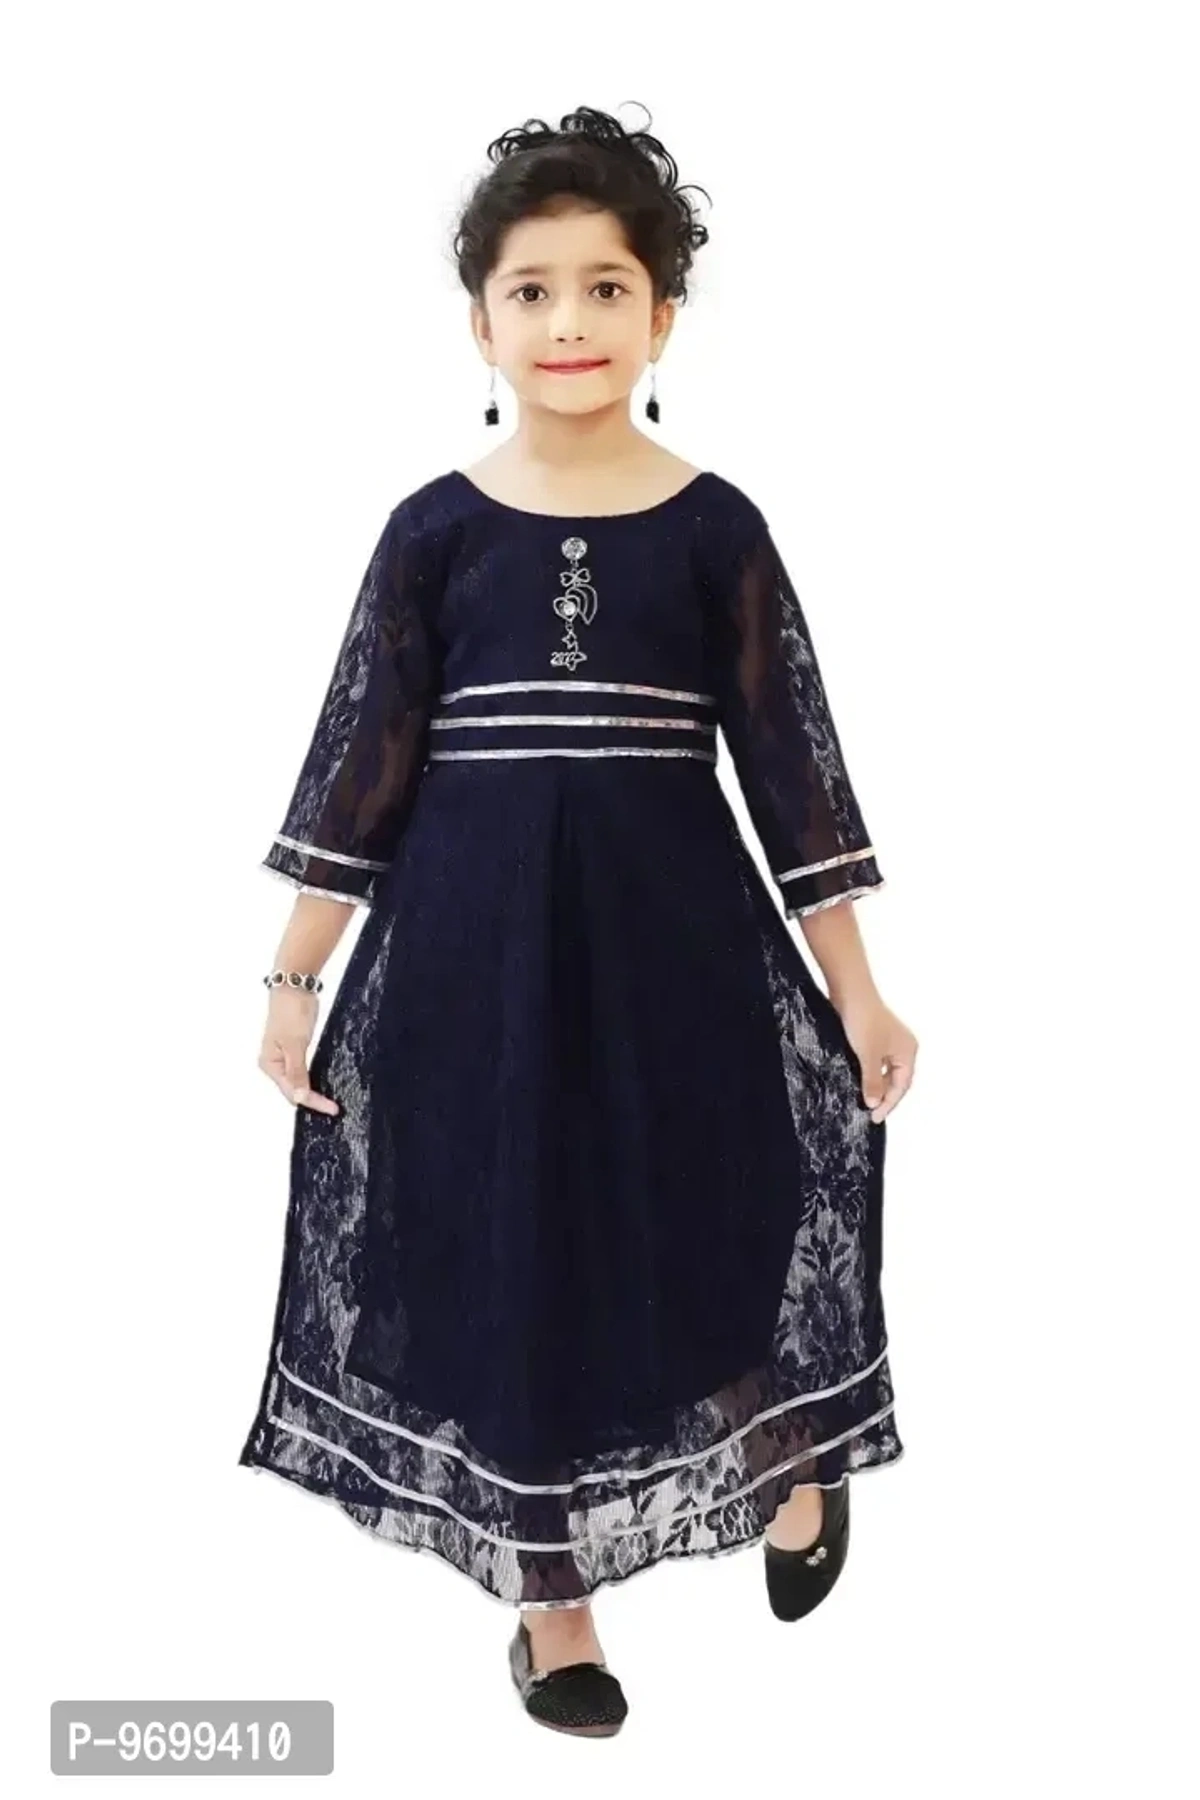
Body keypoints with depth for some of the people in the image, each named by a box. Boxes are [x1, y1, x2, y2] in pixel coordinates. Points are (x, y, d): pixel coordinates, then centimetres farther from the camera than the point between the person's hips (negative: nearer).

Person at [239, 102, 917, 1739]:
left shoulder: (715, 527, 0)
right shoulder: (435, 528, 0)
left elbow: (790, 759, 1)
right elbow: (364, 754, 2)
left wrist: (855, 989, 0)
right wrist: (297, 979, 2)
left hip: (671, 927, 0)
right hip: (471, 937, 1)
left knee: (706, 1218, 6)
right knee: (506, 1253, 8)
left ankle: (795, 1462, 41)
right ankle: (553, 1602, 29)